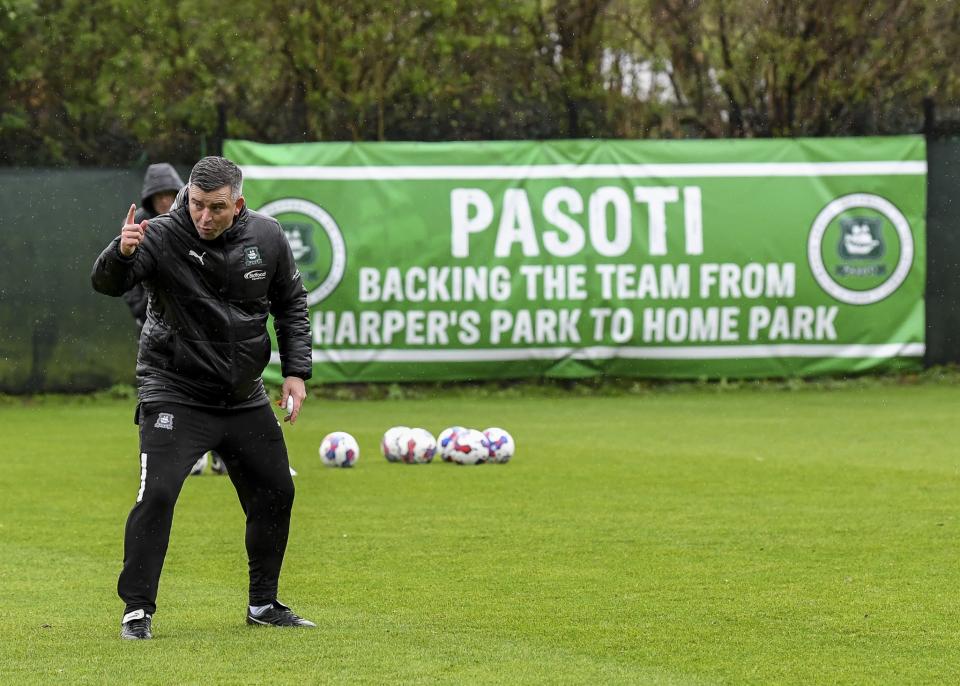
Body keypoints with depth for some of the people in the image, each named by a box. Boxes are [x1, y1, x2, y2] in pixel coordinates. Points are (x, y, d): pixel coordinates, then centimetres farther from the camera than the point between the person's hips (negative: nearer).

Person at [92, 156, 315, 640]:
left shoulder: (266, 237, -3)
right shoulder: (162, 236, -17)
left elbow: (291, 304, 10)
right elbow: (107, 283, -31)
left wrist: (296, 372, 2)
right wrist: (121, 252, -53)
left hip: (245, 399, 5)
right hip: (174, 395, -5)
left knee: (275, 494, 10)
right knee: (157, 495, -18)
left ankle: (263, 604, 26)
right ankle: (137, 610, -7)